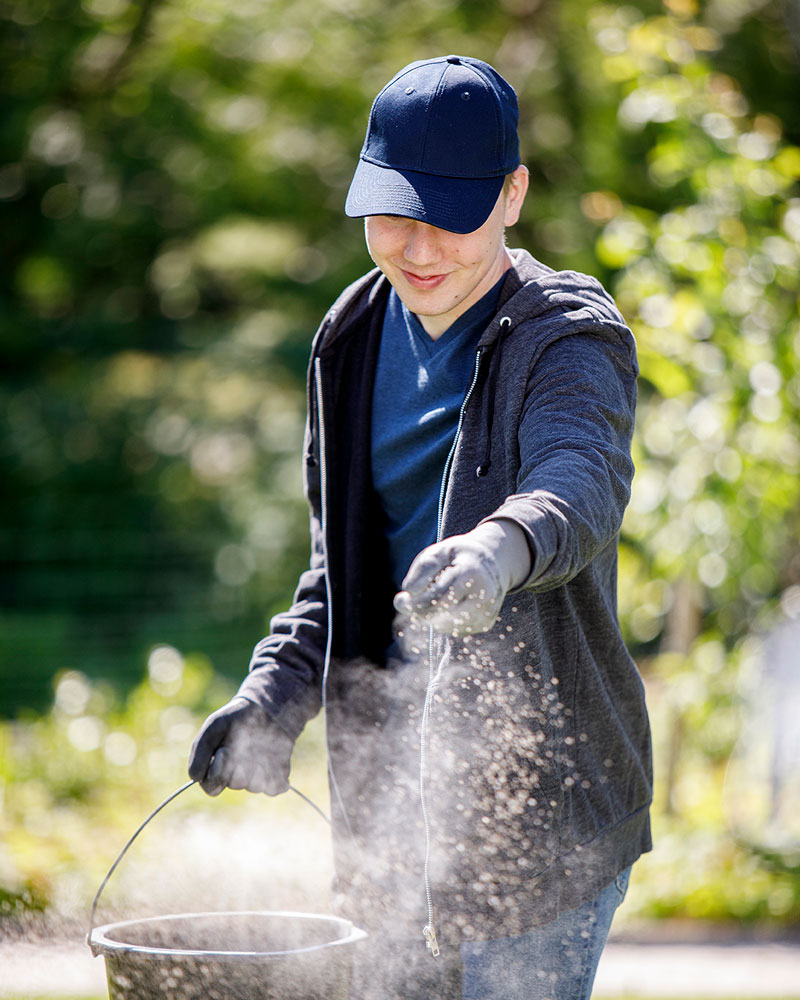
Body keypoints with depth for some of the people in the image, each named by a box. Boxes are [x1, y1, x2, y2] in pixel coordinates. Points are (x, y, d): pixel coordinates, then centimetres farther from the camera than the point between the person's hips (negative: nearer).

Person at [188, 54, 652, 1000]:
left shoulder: (569, 341, -14)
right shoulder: (356, 338, 7)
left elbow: (581, 489, -37)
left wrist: (502, 548, -59)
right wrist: (274, 693, 1)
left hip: (544, 805, -6)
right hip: (393, 787, 6)